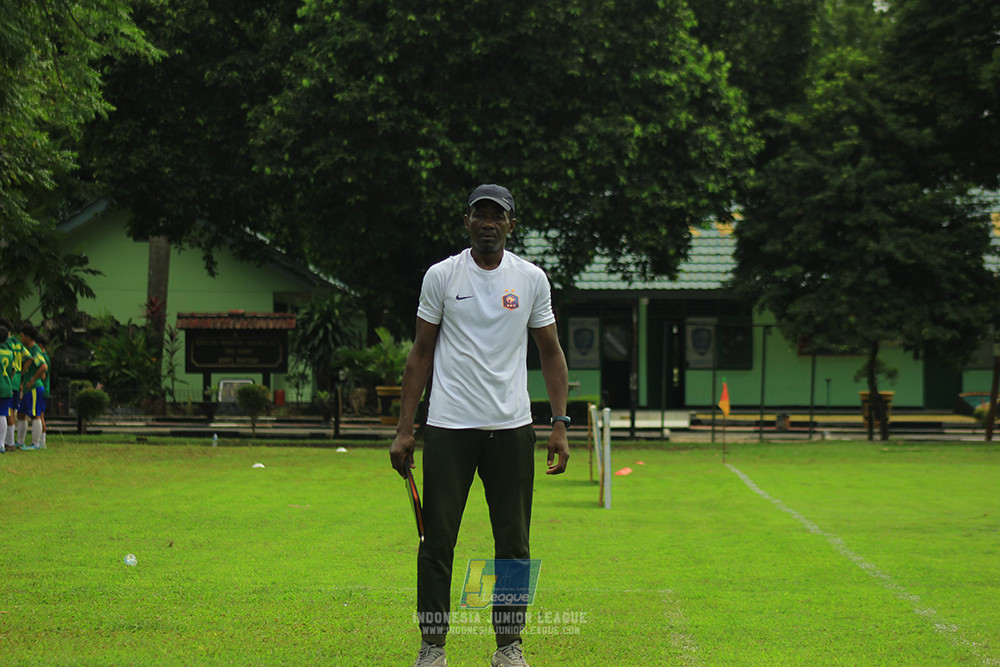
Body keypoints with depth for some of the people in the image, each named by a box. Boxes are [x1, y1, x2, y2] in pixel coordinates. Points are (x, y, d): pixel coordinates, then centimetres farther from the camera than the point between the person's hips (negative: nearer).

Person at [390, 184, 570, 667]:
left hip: (511, 428, 1)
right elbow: (421, 354, 6)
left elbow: (551, 352, 11)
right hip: (449, 427, -1)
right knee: (437, 540, -2)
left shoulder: (532, 279, 6)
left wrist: (560, 424, 2)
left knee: (514, 543, 4)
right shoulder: (441, 276, 2)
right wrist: (404, 430, 1)